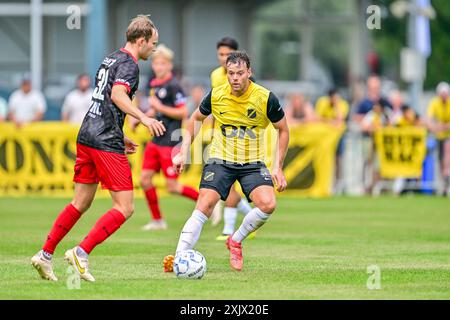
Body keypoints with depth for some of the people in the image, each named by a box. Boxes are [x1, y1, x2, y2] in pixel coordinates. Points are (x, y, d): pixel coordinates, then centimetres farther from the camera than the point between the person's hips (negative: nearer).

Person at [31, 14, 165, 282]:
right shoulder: (128, 65, -9)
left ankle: (45, 255, 16)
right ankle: (81, 253, -12)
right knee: (125, 208, -6)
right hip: (106, 143, -10)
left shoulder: (110, 59, 20)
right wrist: (143, 118, -34)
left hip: (87, 137, 10)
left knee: (81, 203, 17)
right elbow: (117, 95, -27)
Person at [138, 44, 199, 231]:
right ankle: (157, 220, 13)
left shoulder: (173, 86, -13)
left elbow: (183, 113, -16)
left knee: (172, 187, -6)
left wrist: (159, 107, -19)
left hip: (170, 142, -8)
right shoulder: (154, 85, 11)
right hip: (156, 141, 8)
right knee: (145, 179, 3)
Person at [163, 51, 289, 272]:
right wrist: (184, 152, 6)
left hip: (252, 163, 0)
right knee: (204, 206, -18)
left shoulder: (266, 98, -12)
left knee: (268, 204, -22)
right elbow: (196, 119, 12)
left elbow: (283, 130, 2)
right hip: (220, 160, 0)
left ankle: (236, 241, 3)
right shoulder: (216, 96, -8)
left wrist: (278, 167, -3)